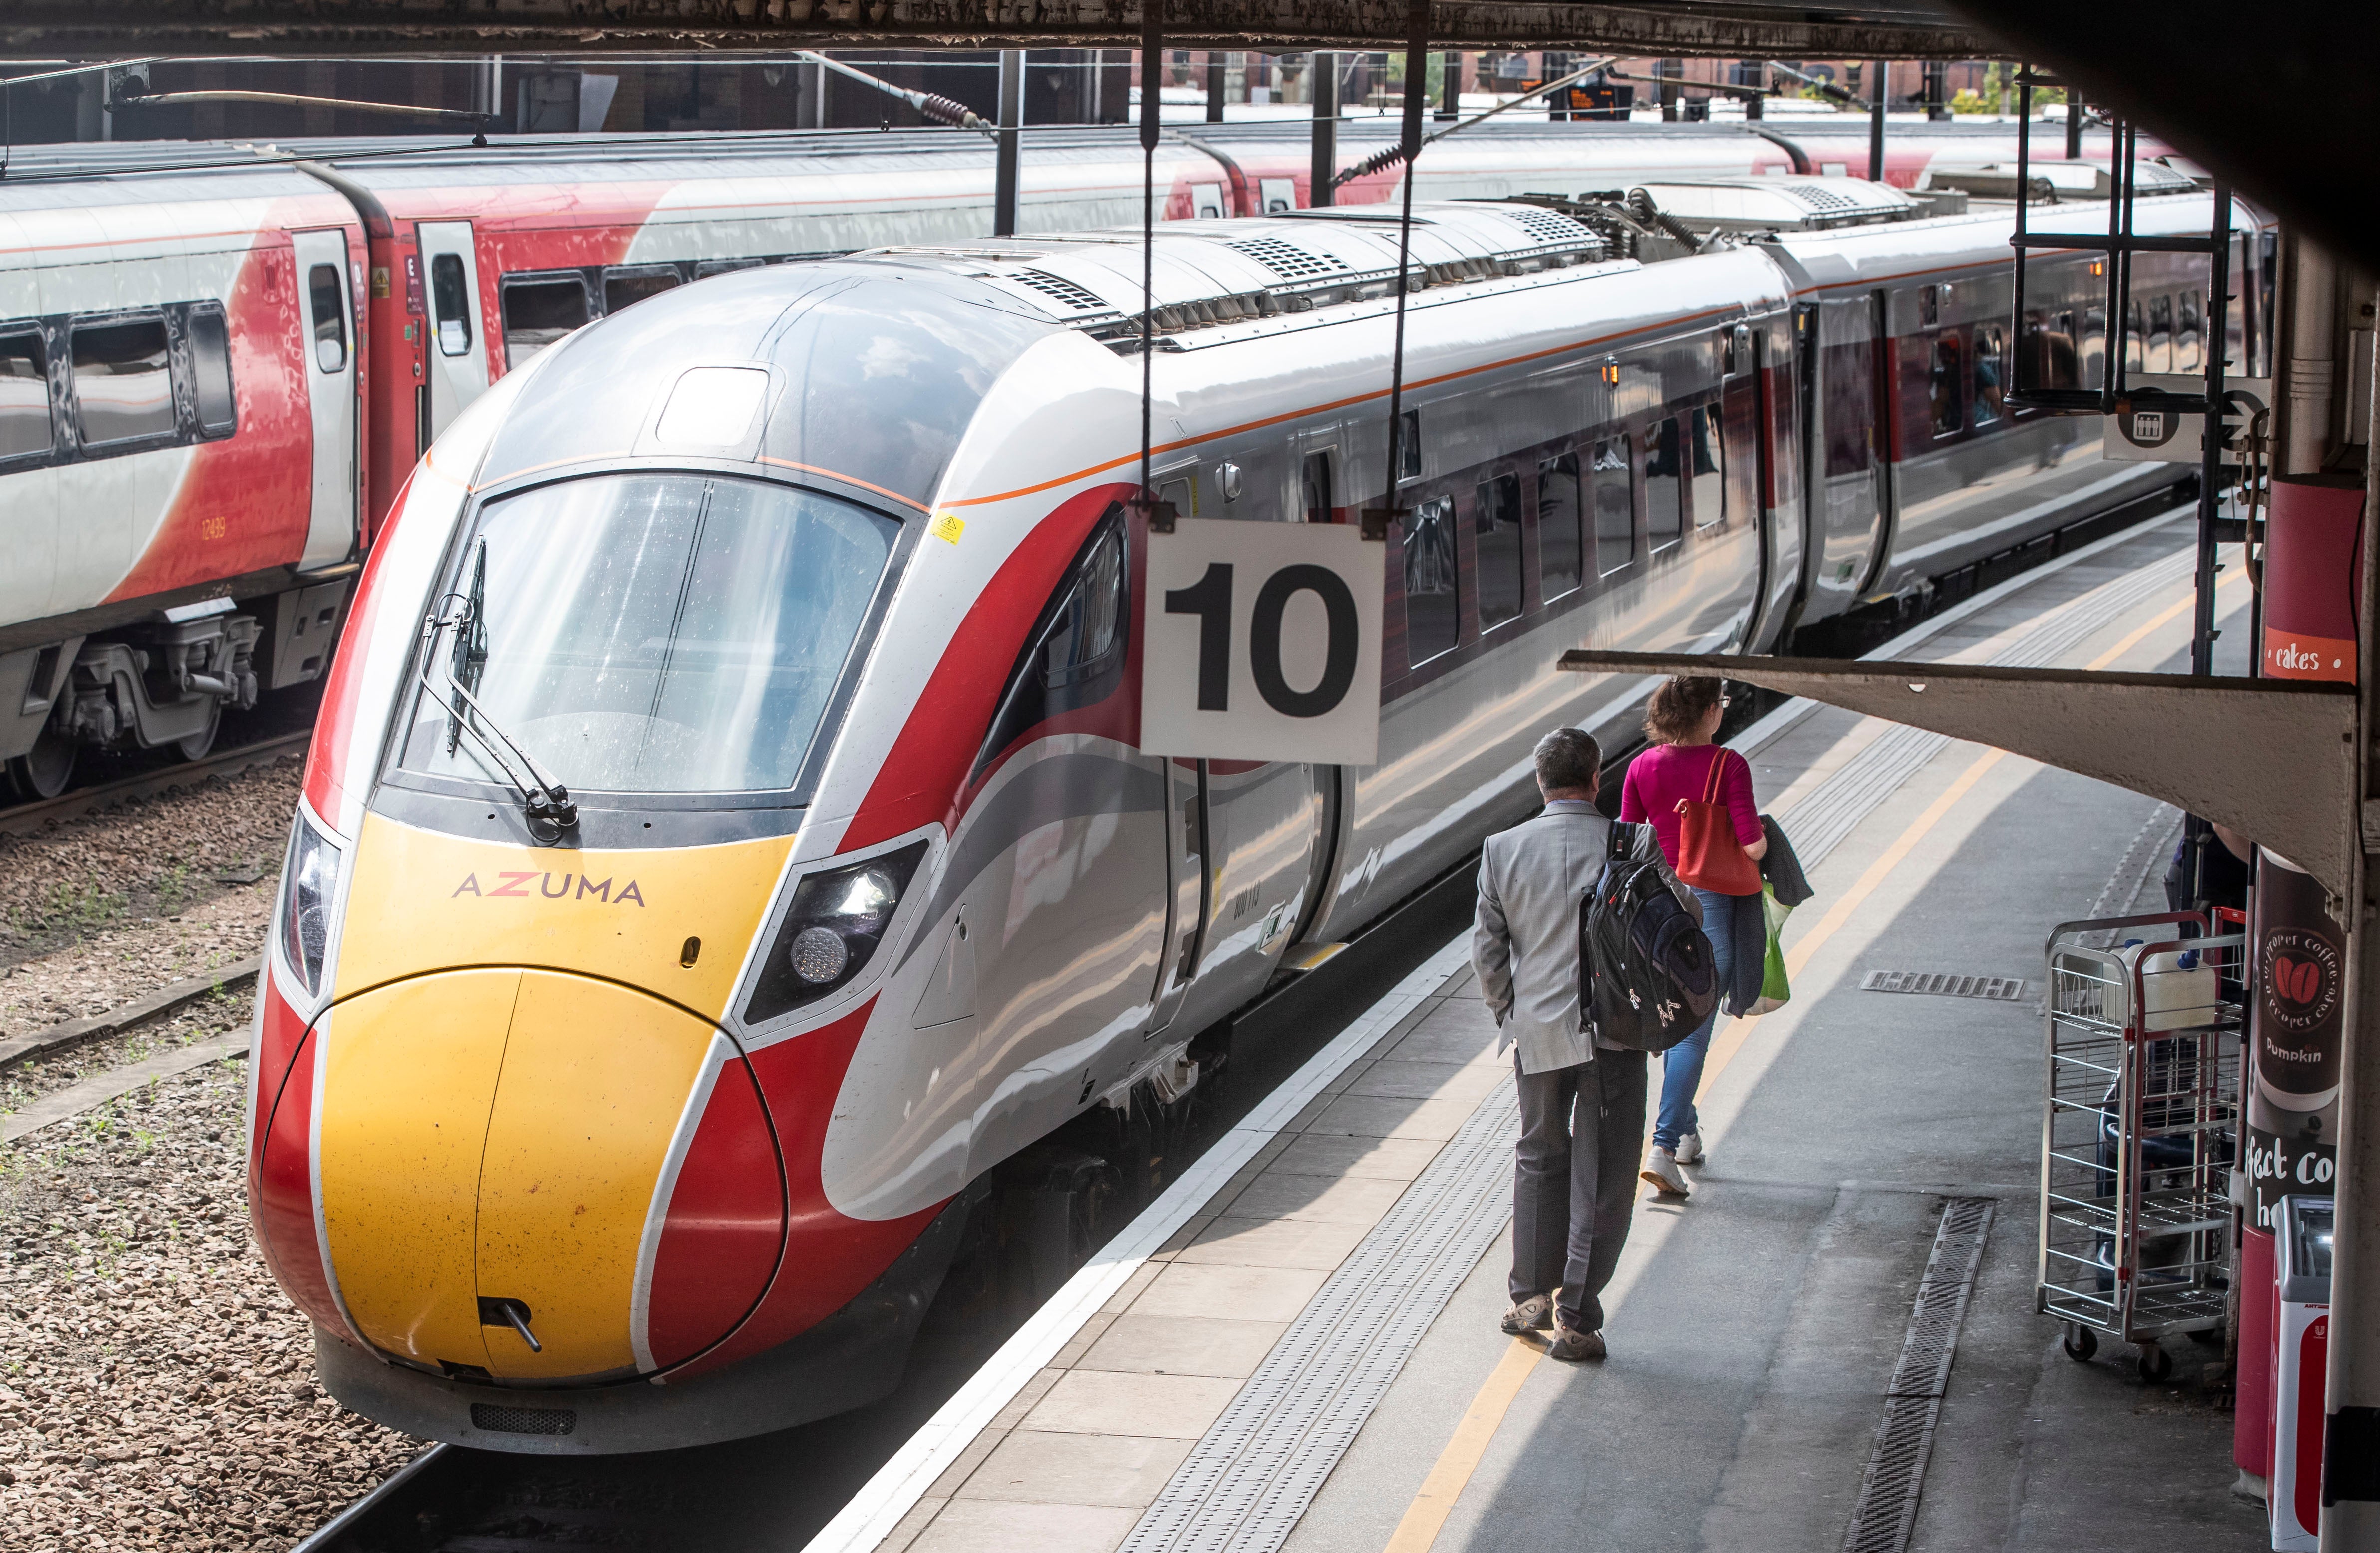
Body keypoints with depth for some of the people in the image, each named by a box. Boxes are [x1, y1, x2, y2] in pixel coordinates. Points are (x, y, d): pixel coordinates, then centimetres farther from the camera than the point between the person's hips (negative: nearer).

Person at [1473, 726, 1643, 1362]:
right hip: (1613, 1032, -2)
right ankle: (1576, 1317, 3)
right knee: (1601, 1174, 4)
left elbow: (1487, 946, 1)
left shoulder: (1503, 850, -3)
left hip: (1537, 1030, 3)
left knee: (1540, 1157, 21)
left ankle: (1532, 1295, 22)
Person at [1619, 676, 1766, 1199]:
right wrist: (1764, 836, 5)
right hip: (1711, 903, -4)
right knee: (1694, 1031, -2)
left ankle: (1687, 1134, 32)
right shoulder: (1728, 766, -13)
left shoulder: (1642, 768, -2)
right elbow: (1752, 845, -16)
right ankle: (1664, 1146, -12)